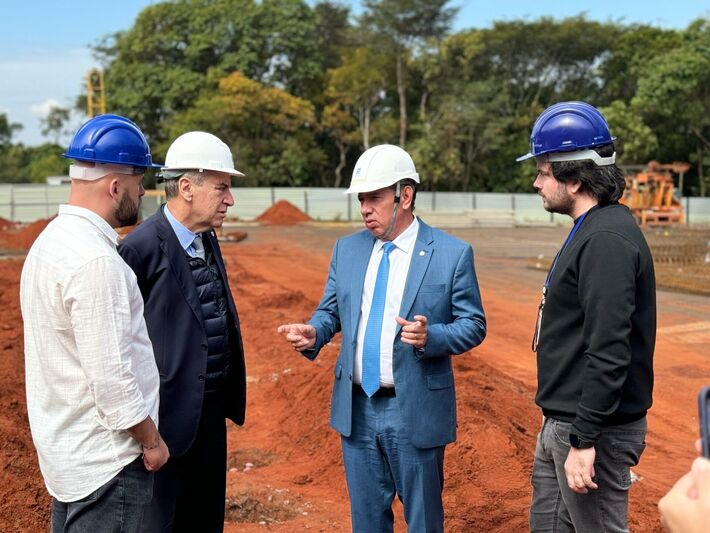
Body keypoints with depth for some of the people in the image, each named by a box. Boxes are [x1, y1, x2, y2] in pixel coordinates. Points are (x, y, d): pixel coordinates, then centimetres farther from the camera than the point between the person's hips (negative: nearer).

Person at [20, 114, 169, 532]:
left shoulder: (52, 239, 8)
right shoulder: (95, 261, -23)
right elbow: (110, 373, -24)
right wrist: (151, 439, -11)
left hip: (66, 449, 10)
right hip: (106, 459, -10)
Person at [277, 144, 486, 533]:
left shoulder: (452, 254, -8)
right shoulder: (347, 249, 6)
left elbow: (473, 325, -6)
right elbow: (330, 311, 11)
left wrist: (430, 337, -25)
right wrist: (312, 333, -11)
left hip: (416, 409, -4)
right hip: (356, 409, 4)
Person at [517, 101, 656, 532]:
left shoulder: (607, 240, -21)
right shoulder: (589, 230, 11)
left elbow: (609, 352, -26)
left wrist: (584, 440, -24)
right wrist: (564, 430, 19)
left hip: (594, 430, -10)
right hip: (560, 422, 10)